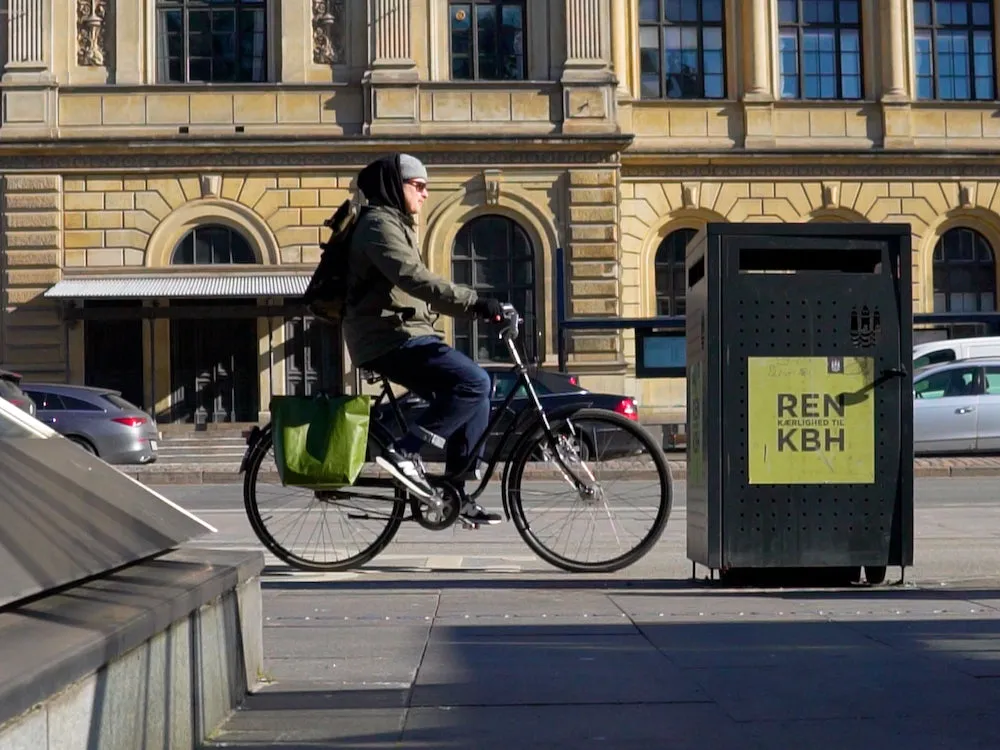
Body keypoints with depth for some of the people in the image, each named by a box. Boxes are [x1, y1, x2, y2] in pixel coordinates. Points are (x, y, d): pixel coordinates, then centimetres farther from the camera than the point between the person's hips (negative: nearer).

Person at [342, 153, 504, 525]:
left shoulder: (395, 224, 23)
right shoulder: (379, 223, -11)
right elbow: (415, 278, -26)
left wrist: (473, 306, 17)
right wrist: (474, 302, -32)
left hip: (402, 334, 10)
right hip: (390, 338, -10)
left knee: (473, 394, 9)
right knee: (474, 382, -23)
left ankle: (455, 493, 10)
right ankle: (404, 452, -19)